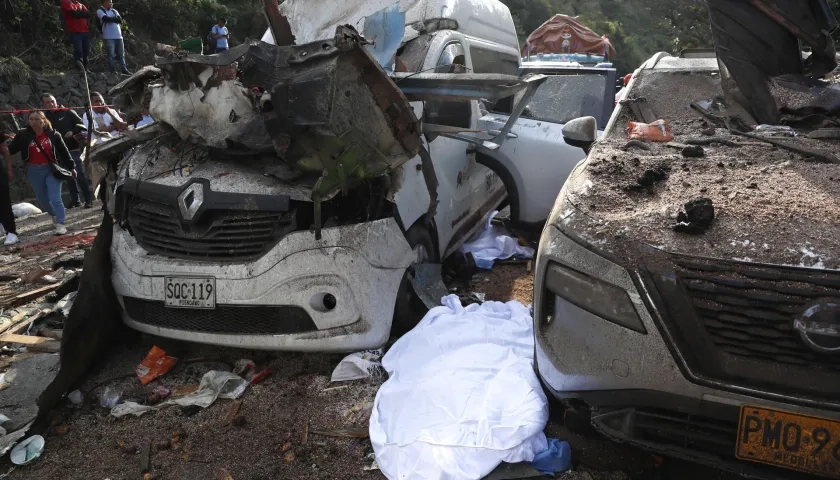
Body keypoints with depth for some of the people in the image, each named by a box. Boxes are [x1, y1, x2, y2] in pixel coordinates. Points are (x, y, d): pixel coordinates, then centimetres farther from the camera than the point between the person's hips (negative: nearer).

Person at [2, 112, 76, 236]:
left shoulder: (53, 134, -6)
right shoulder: (23, 135, -3)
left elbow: (64, 151, 1)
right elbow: (10, 150, 4)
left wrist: (71, 167, 5)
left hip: (52, 169, -3)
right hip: (34, 171, 3)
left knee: (55, 198, -11)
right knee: (42, 199, 15)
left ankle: (60, 224, -6)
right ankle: (55, 215, 41)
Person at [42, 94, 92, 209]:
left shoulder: (67, 112, 1)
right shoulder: (45, 117, 7)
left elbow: (81, 124, 1)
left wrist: (73, 132, -14)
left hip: (74, 149, -3)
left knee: (80, 175, -6)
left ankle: (88, 199, 2)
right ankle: (75, 200, 17)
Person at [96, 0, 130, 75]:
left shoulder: (114, 11, 20)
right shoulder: (100, 11, 5)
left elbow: (120, 20, 5)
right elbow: (106, 19, -11)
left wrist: (111, 19, -7)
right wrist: (115, 18, 2)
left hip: (118, 36, 5)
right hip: (109, 37, -5)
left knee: (121, 54, 4)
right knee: (111, 55, -6)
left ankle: (124, 70, 8)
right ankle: (113, 71, -3)